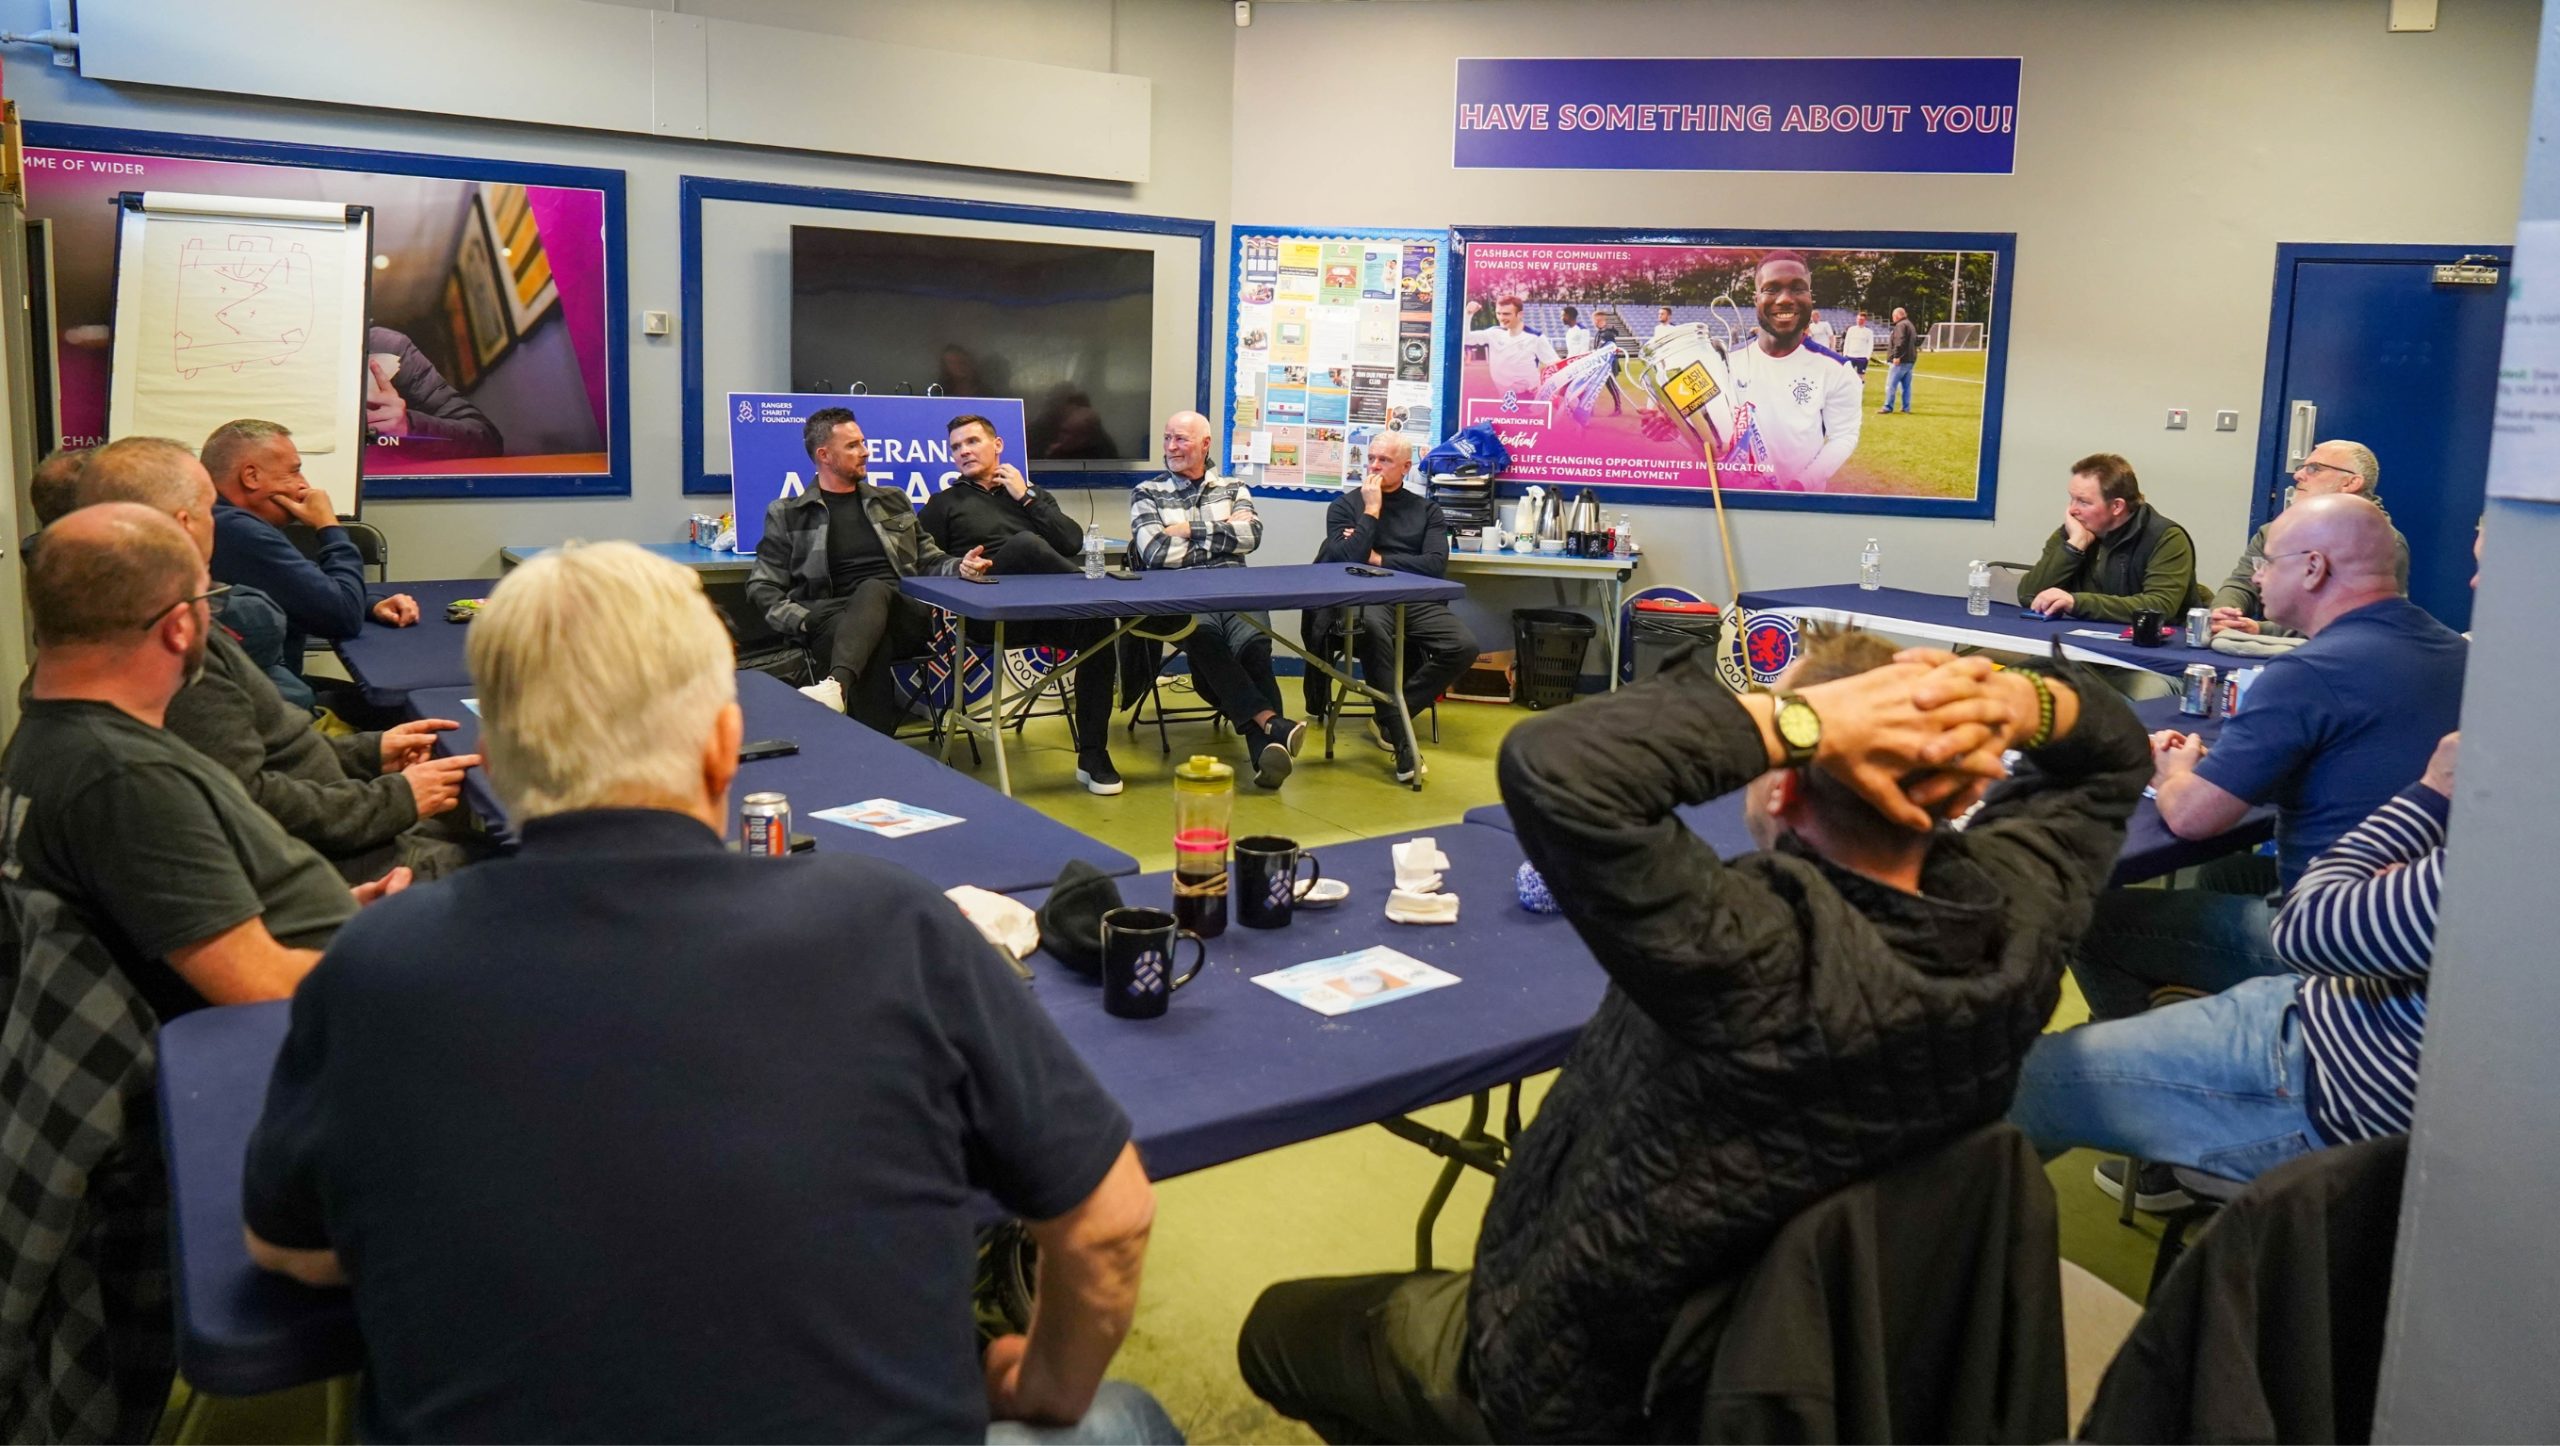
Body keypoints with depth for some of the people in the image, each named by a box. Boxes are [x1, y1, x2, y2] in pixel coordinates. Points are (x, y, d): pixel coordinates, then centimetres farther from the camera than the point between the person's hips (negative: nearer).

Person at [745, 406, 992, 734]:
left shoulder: (893, 501, 26)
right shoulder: (787, 514, 17)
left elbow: (929, 561, 27)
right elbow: (762, 587, 11)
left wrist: (960, 568, 3)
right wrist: (806, 622, -8)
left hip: (905, 617, 2)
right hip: (835, 621, -1)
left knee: (873, 589, -36)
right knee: (873, 644, -39)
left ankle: (836, 684, -60)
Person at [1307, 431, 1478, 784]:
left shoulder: (1427, 511, 18)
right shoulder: (1345, 506, 15)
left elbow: (1436, 565, 2)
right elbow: (1348, 559, -4)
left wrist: (1378, 559, 0)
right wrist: (1371, 510, -1)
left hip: (1417, 602, 3)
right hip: (1365, 600, -3)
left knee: (1463, 647, -26)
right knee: (1373, 627, -40)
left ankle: (1389, 716, -11)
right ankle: (1402, 740, -36)